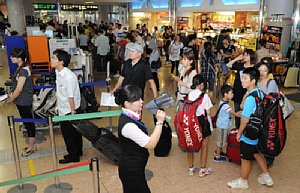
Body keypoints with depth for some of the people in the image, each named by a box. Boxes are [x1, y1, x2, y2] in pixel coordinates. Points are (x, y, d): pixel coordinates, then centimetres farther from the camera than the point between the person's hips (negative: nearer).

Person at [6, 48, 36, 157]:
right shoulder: (21, 68, 8)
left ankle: (31, 147, 17)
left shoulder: (23, 70, -21)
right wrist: (12, 95, 4)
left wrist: (10, 100, -8)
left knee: (28, 123, 3)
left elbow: (19, 89, -19)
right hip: (21, 101, 9)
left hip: (24, 102, -9)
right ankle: (32, 145, 29)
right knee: (28, 122, 16)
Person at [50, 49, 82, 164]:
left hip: (69, 110, -8)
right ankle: (77, 152, 39)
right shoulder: (58, 72, 1)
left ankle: (73, 156, 26)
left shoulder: (69, 76, -27)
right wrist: (58, 102, 20)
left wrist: (72, 112, -18)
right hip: (63, 109, 8)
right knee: (75, 132, 21)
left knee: (68, 133, 7)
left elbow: (71, 96, -23)